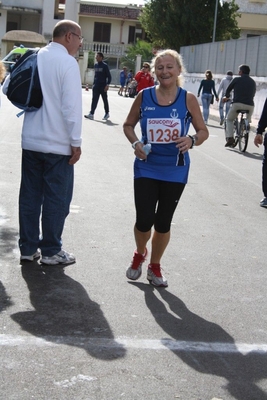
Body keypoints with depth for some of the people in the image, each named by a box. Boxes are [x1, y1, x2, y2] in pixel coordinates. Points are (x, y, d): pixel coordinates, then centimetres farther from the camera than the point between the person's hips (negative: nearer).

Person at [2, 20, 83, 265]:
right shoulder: (67, 62, -13)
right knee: (56, 198, 4)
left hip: (31, 140, 6)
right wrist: (76, 142, -12)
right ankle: (51, 251, 11)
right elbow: (71, 106, -18)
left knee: (30, 195, 12)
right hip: (58, 143, -6)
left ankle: (28, 247, 19)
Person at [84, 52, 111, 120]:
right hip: (96, 86, 5)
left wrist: (107, 85, -17)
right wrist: (94, 83, 16)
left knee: (105, 100, 8)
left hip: (103, 86, -5)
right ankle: (91, 114, -10)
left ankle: (107, 113, 21)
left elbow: (109, 76, -7)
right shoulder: (95, 65, 10)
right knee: (94, 100, -4)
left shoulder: (104, 65, -7)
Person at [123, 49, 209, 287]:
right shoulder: (144, 96, -2)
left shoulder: (188, 99, -5)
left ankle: (155, 266, 33)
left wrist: (192, 140, -22)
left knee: (163, 223, 9)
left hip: (174, 172, 0)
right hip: (146, 168, 0)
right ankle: (139, 254, 30)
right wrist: (135, 143, -11)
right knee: (144, 220, -4)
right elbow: (128, 125, 9)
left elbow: (203, 131, 0)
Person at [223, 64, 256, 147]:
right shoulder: (253, 82, 16)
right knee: (248, 121, 27)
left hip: (237, 103, -3)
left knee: (229, 119, 17)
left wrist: (226, 97, 37)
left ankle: (229, 138, 2)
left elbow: (228, 90, 16)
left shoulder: (237, 79, 6)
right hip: (250, 105, 3)